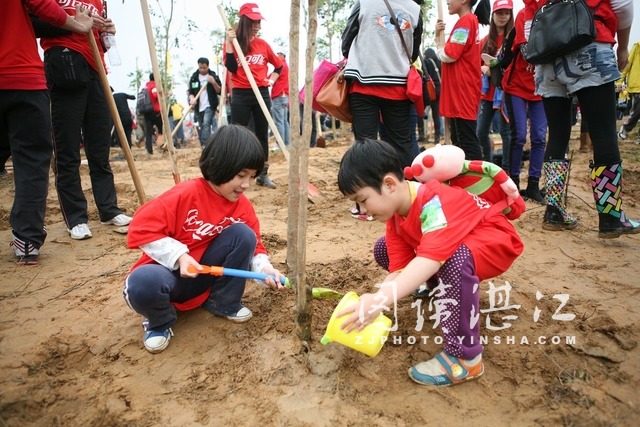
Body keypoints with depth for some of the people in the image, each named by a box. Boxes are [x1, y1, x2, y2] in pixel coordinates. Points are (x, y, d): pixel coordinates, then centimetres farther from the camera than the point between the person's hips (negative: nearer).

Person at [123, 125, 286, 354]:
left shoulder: (243, 206, -7)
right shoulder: (186, 194, -23)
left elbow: (253, 246, -2)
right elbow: (141, 229, -21)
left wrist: (264, 268, -23)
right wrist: (179, 256, -28)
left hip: (206, 272, 4)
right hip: (170, 269, -3)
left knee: (243, 234, -20)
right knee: (142, 283, -39)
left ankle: (224, 303, 0)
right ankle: (160, 321, 0)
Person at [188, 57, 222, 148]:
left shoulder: (214, 76, 0)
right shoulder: (194, 77, 6)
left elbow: (220, 91, -2)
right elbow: (190, 92, 7)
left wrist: (214, 82, -18)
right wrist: (192, 98, -15)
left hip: (210, 105, -4)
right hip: (199, 107, 4)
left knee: (206, 123, -23)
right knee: (201, 127, 10)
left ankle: (205, 145, -27)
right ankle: (203, 145, 20)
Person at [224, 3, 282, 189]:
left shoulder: (263, 44, 7)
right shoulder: (233, 43, 1)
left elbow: (279, 65, 19)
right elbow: (231, 68, -13)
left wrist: (271, 80, 4)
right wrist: (229, 42, -16)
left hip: (262, 94, 3)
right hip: (240, 95, -3)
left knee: (262, 134, 7)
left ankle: (263, 175, 15)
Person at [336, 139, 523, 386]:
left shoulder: (434, 202, -36)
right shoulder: (394, 216, -9)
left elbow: (430, 259, -49)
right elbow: (398, 270, -14)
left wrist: (381, 300, -57)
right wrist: (370, 307, -27)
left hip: (495, 239, -8)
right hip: (451, 237, 8)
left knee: (455, 259, -42)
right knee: (384, 250, 0)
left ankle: (464, 357, -27)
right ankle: (437, 286, 19)